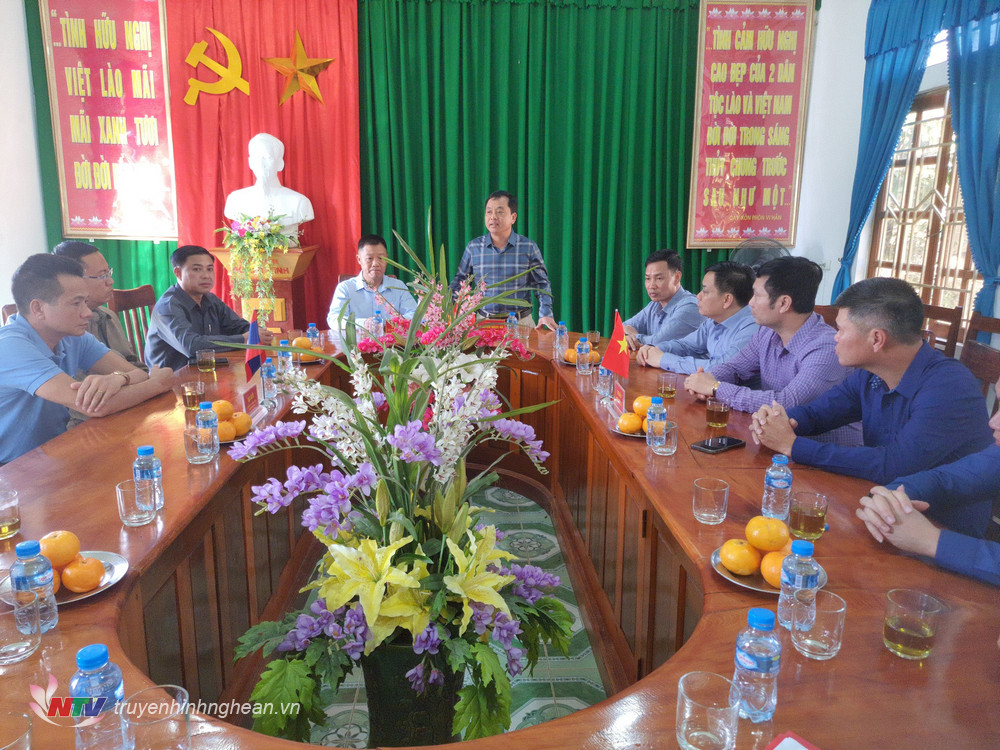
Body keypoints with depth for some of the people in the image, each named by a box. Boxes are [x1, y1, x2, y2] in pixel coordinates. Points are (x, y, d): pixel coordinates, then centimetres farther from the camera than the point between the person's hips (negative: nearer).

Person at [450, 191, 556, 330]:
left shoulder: (529, 247, 3)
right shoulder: (473, 247, 7)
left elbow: (542, 284, 7)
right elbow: (459, 281, 16)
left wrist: (546, 314, -7)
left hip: (521, 322, -1)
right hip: (484, 322, 2)